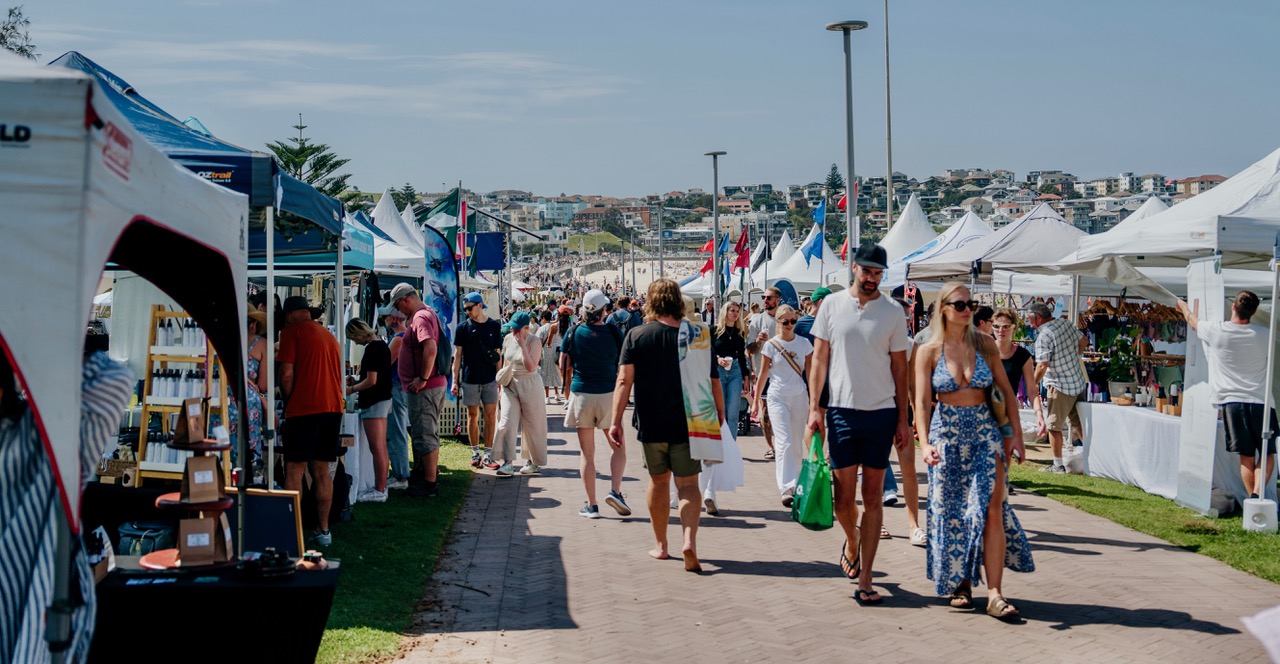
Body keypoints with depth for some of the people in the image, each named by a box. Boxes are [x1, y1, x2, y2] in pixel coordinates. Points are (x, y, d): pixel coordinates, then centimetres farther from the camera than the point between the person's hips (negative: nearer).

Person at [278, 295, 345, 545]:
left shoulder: (291, 331, -1)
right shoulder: (328, 335, 20)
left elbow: (287, 374, -9)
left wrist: (287, 403, 7)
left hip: (304, 409, -6)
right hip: (333, 407, 6)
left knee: (294, 470, -2)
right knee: (321, 471, 12)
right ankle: (323, 530, 14)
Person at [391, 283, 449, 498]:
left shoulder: (420, 318, -17)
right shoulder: (429, 313, 16)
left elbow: (430, 349, -30)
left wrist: (422, 379, -24)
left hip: (423, 388, -11)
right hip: (436, 384, 11)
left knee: (425, 436, -5)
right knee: (429, 434, 19)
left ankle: (429, 484, 0)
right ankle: (429, 472, 30)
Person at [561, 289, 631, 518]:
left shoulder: (573, 332, -2)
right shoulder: (612, 332, -6)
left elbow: (564, 365, 4)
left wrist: (569, 387, 20)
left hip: (581, 394, 1)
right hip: (608, 394, -1)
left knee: (587, 453, 6)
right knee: (617, 447, 14)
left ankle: (591, 505, 6)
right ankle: (615, 491, -6)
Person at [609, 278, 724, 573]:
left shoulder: (636, 336, -3)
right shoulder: (699, 335, -2)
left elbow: (624, 380, -11)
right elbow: (714, 382, 1)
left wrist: (616, 421, -11)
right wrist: (720, 417, 12)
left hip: (651, 424, 1)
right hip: (689, 424, 0)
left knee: (658, 481, 16)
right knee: (688, 483, 3)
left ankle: (660, 545, 25)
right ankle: (690, 540, -18)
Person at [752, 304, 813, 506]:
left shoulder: (804, 344, 4)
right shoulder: (771, 345, 0)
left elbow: (810, 373, 8)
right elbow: (763, 374, 6)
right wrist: (756, 401, 6)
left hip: (799, 396, 3)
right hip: (778, 397, -3)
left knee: (797, 443, 9)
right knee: (784, 441, -14)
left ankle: (796, 483, 24)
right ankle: (786, 489, -20)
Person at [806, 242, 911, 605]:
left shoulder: (893, 313, 2)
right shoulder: (832, 306, 3)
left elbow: (900, 368, 5)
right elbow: (820, 359, 5)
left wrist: (903, 419, 3)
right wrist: (815, 407, -3)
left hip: (881, 413, 0)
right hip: (841, 411, 0)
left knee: (873, 498, 3)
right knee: (843, 498, 3)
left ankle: (864, 581, 7)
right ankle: (851, 541, 36)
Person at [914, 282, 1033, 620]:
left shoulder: (985, 344, 4)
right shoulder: (929, 351, -2)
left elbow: (1006, 391, 10)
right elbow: (922, 401, -8)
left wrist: (1016, 433, 5)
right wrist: (924, 443, -21)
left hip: (986, 433, 1)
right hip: (947, 435, -1)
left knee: (993, 510, -9)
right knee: (951, 512, 5)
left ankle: (994, 593, -8)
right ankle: (960, 583, 22)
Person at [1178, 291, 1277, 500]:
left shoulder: (1216, 331, -4)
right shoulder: (1263, 335, 0)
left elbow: (1193, 320, 18)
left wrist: (1183, 306, 39)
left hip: (1232, 401, 0)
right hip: (1260, 402, 0)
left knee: (1247, 458, 5)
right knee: (1268, 454, 7)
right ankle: (1258, 493, -14)